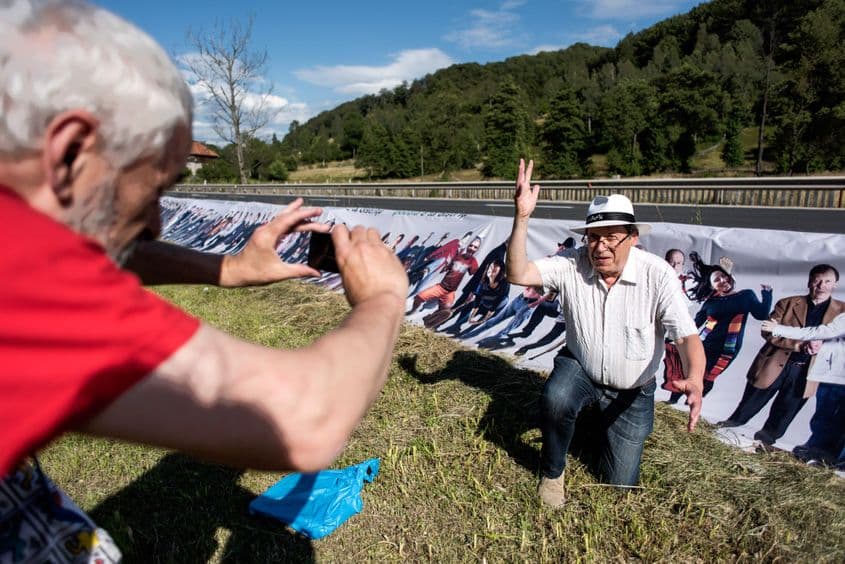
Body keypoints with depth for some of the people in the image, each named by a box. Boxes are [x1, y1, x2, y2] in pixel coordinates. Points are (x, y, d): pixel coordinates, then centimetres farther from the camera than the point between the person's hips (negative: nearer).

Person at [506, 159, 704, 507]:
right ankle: (552, 472, -3)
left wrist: (695, 379, -48)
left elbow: (686, 335, -27)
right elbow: (518, 274, -29)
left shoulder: (657, 275, -23)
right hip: (579, 368, 0)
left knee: (620, 484, 5)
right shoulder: (572, 266, -19)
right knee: (555, 398, -35)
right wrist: (522, 217, -40)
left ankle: (605, 422, 38)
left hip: (632, 390, 0)